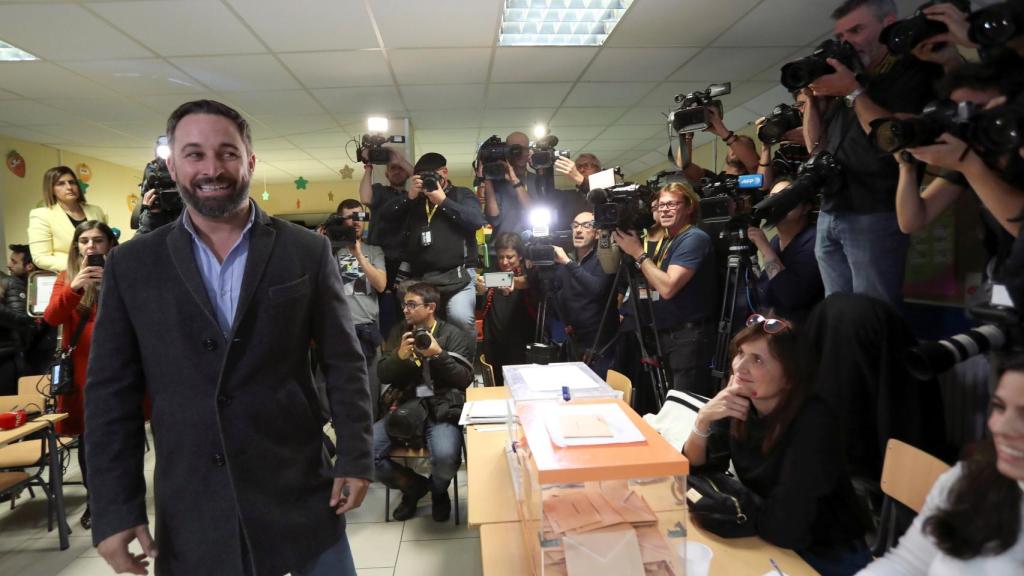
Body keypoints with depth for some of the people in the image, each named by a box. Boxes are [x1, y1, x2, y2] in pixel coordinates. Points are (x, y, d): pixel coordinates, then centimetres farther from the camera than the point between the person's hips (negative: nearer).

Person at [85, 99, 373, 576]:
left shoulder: (308, 252, -2)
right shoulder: (132, 266, 1)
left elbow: (344, 364, -1)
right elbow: (111, 393, 2)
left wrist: (355, 459, -5)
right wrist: (115, 508, -1)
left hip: (300, 492, -1)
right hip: (189, 512, 1)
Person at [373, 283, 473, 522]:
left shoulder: (454, 335, 3)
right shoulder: (399, 333, 14)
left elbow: (465, 378, -3)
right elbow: (383, 375, 9)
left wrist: (439, 354, -16)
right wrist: (399, 355, -12)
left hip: (442, 410, -4)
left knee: (445, 457, -32)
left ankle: (438, 490, 9)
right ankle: (413, 486, 11)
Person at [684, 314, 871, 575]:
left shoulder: (813, 423, -26)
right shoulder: (739, 403, -9)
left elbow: (783, 528, -30)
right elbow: (694, 469, -6)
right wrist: (702, 419, -22)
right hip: (768, 545, 5)